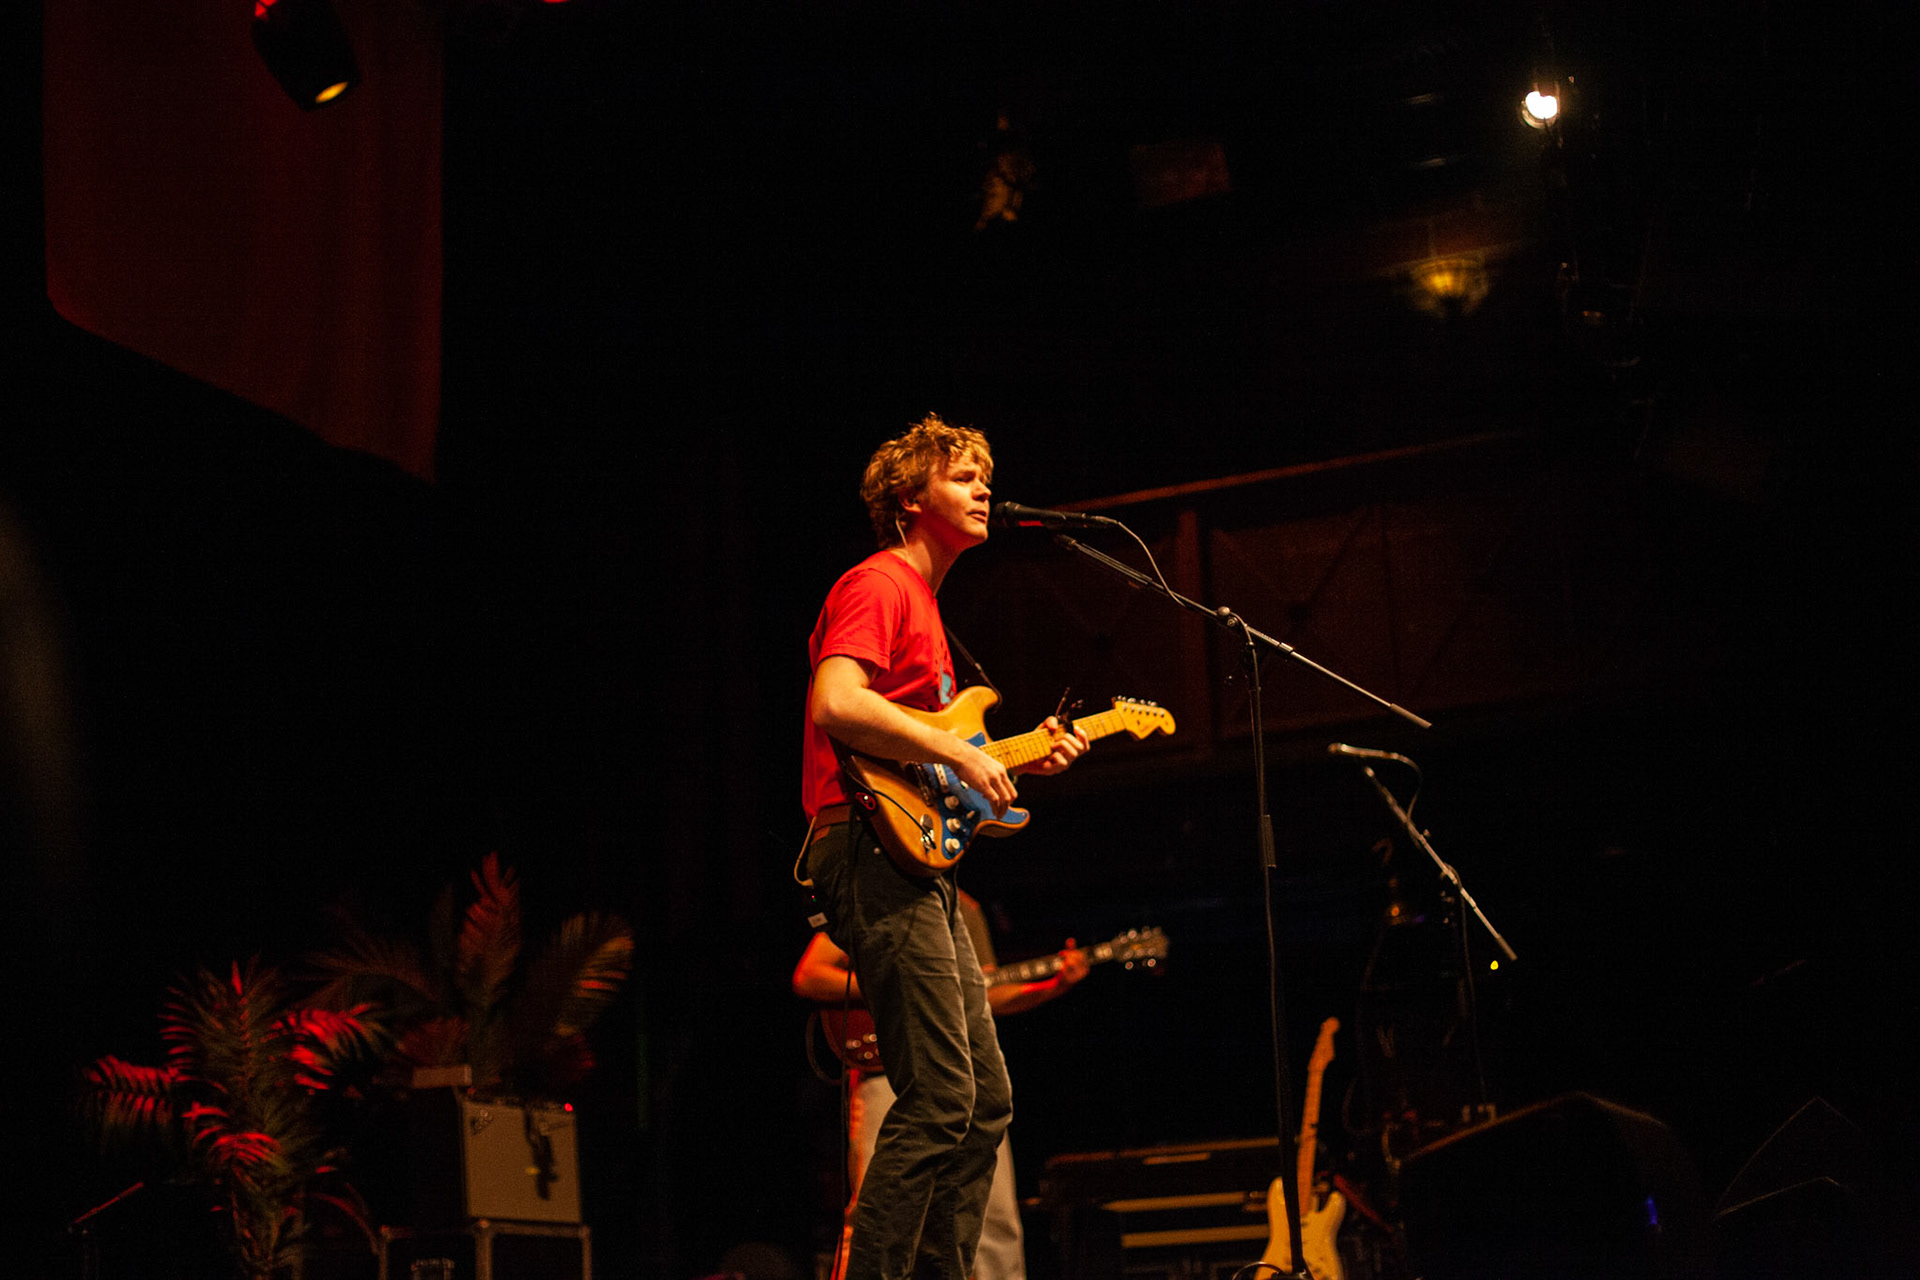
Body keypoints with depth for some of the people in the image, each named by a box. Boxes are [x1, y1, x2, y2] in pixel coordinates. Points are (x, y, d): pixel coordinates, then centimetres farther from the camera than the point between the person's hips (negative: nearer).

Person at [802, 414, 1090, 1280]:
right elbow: (835, 704, -24)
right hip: (872, 857, -11)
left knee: (985, 1102, 9)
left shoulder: (923, 600, 26)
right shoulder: (878, 583, -5)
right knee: (941, 1099, -16)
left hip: (918, 868, 11)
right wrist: (958, 751, -19)